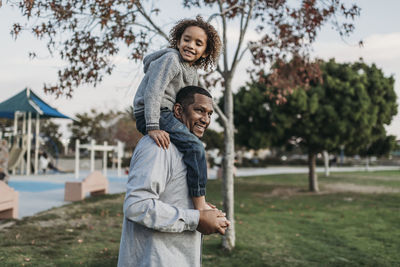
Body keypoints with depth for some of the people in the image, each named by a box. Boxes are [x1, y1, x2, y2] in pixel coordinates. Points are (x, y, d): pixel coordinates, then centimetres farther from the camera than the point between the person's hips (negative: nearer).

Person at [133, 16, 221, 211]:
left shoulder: (193, 73, 18)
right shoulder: (170, 59, -11)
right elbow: (153, 92, -22)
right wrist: (153, 127, -31)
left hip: (166, 114, 10)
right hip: (150, 115, -10)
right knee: (194, 147, -24)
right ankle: (200, 204, -21)